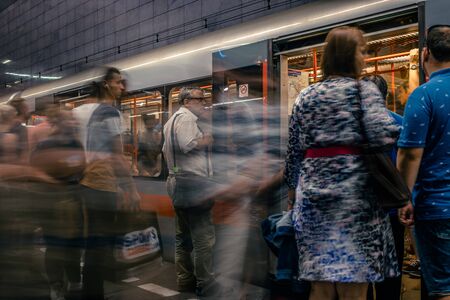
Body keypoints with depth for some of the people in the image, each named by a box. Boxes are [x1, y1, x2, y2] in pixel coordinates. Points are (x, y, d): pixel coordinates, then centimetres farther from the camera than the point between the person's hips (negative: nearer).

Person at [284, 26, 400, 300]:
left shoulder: (305, 96, 14)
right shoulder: (364, 89, 0)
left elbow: (294, 150, 14)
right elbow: (383, 134, -16)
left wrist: (294, 188, 23)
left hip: (313, 191, 5)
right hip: (353, 190, -5)